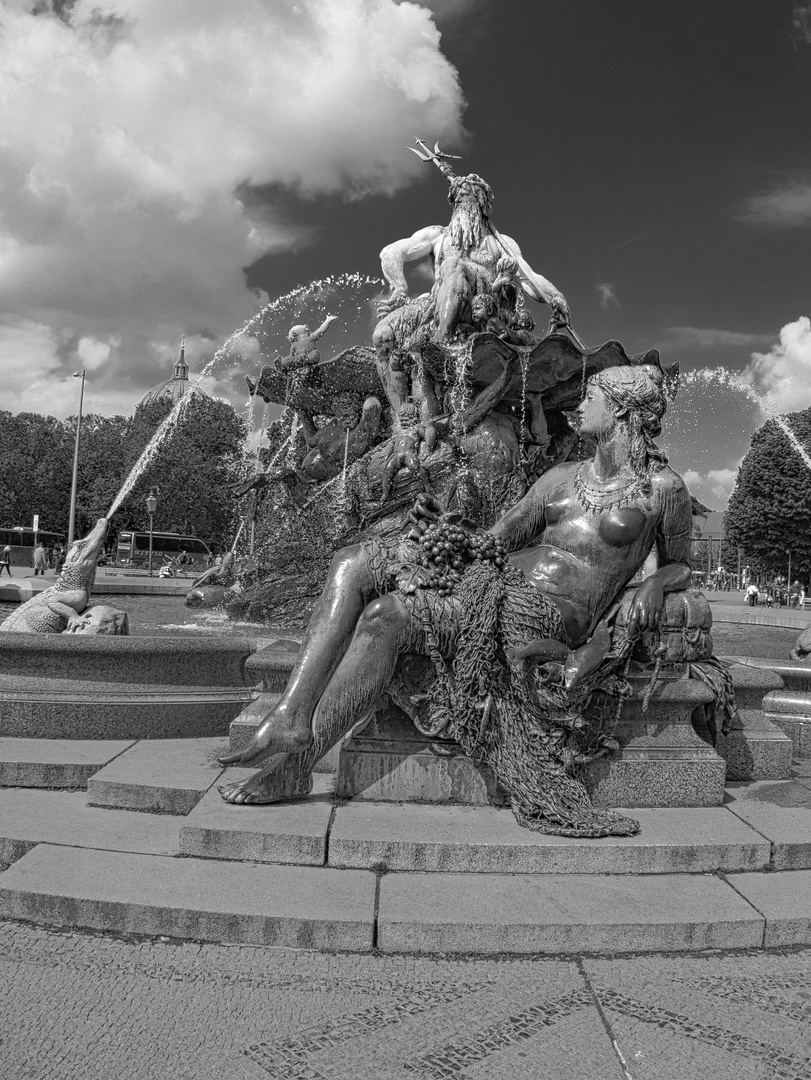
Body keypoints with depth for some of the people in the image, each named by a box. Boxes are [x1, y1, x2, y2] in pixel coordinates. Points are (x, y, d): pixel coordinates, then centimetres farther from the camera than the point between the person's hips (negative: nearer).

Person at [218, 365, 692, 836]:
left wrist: (654, 586, -6)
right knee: (353, 563, -12)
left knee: (386, 616, -27)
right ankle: (291, 717, -22)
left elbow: (680, 567, 16)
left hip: (545, 612, -7)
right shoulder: (563, 478, 19)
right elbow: (495, 539, 16)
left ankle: (296, 764, -19)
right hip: (494, 577, 7)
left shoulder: (664, 487, 5)